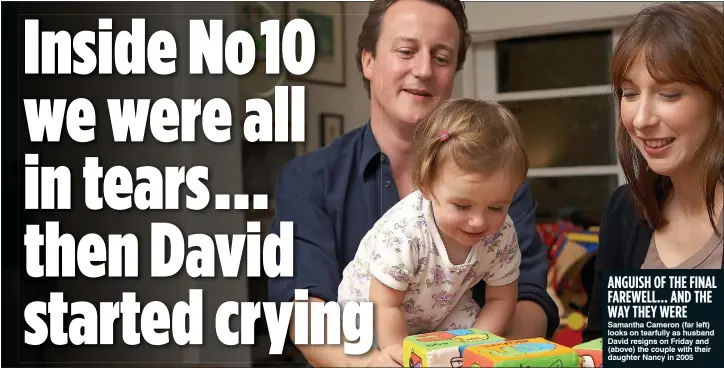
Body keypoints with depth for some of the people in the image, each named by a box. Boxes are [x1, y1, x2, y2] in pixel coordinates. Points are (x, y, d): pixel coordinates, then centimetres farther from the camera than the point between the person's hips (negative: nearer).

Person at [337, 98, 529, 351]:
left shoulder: (502, 234, -22)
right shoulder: (402, 232, -38)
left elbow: (501, 298, -9)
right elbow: (385, 307, -30)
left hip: (444, 314, 3)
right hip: (371, 317, -3)